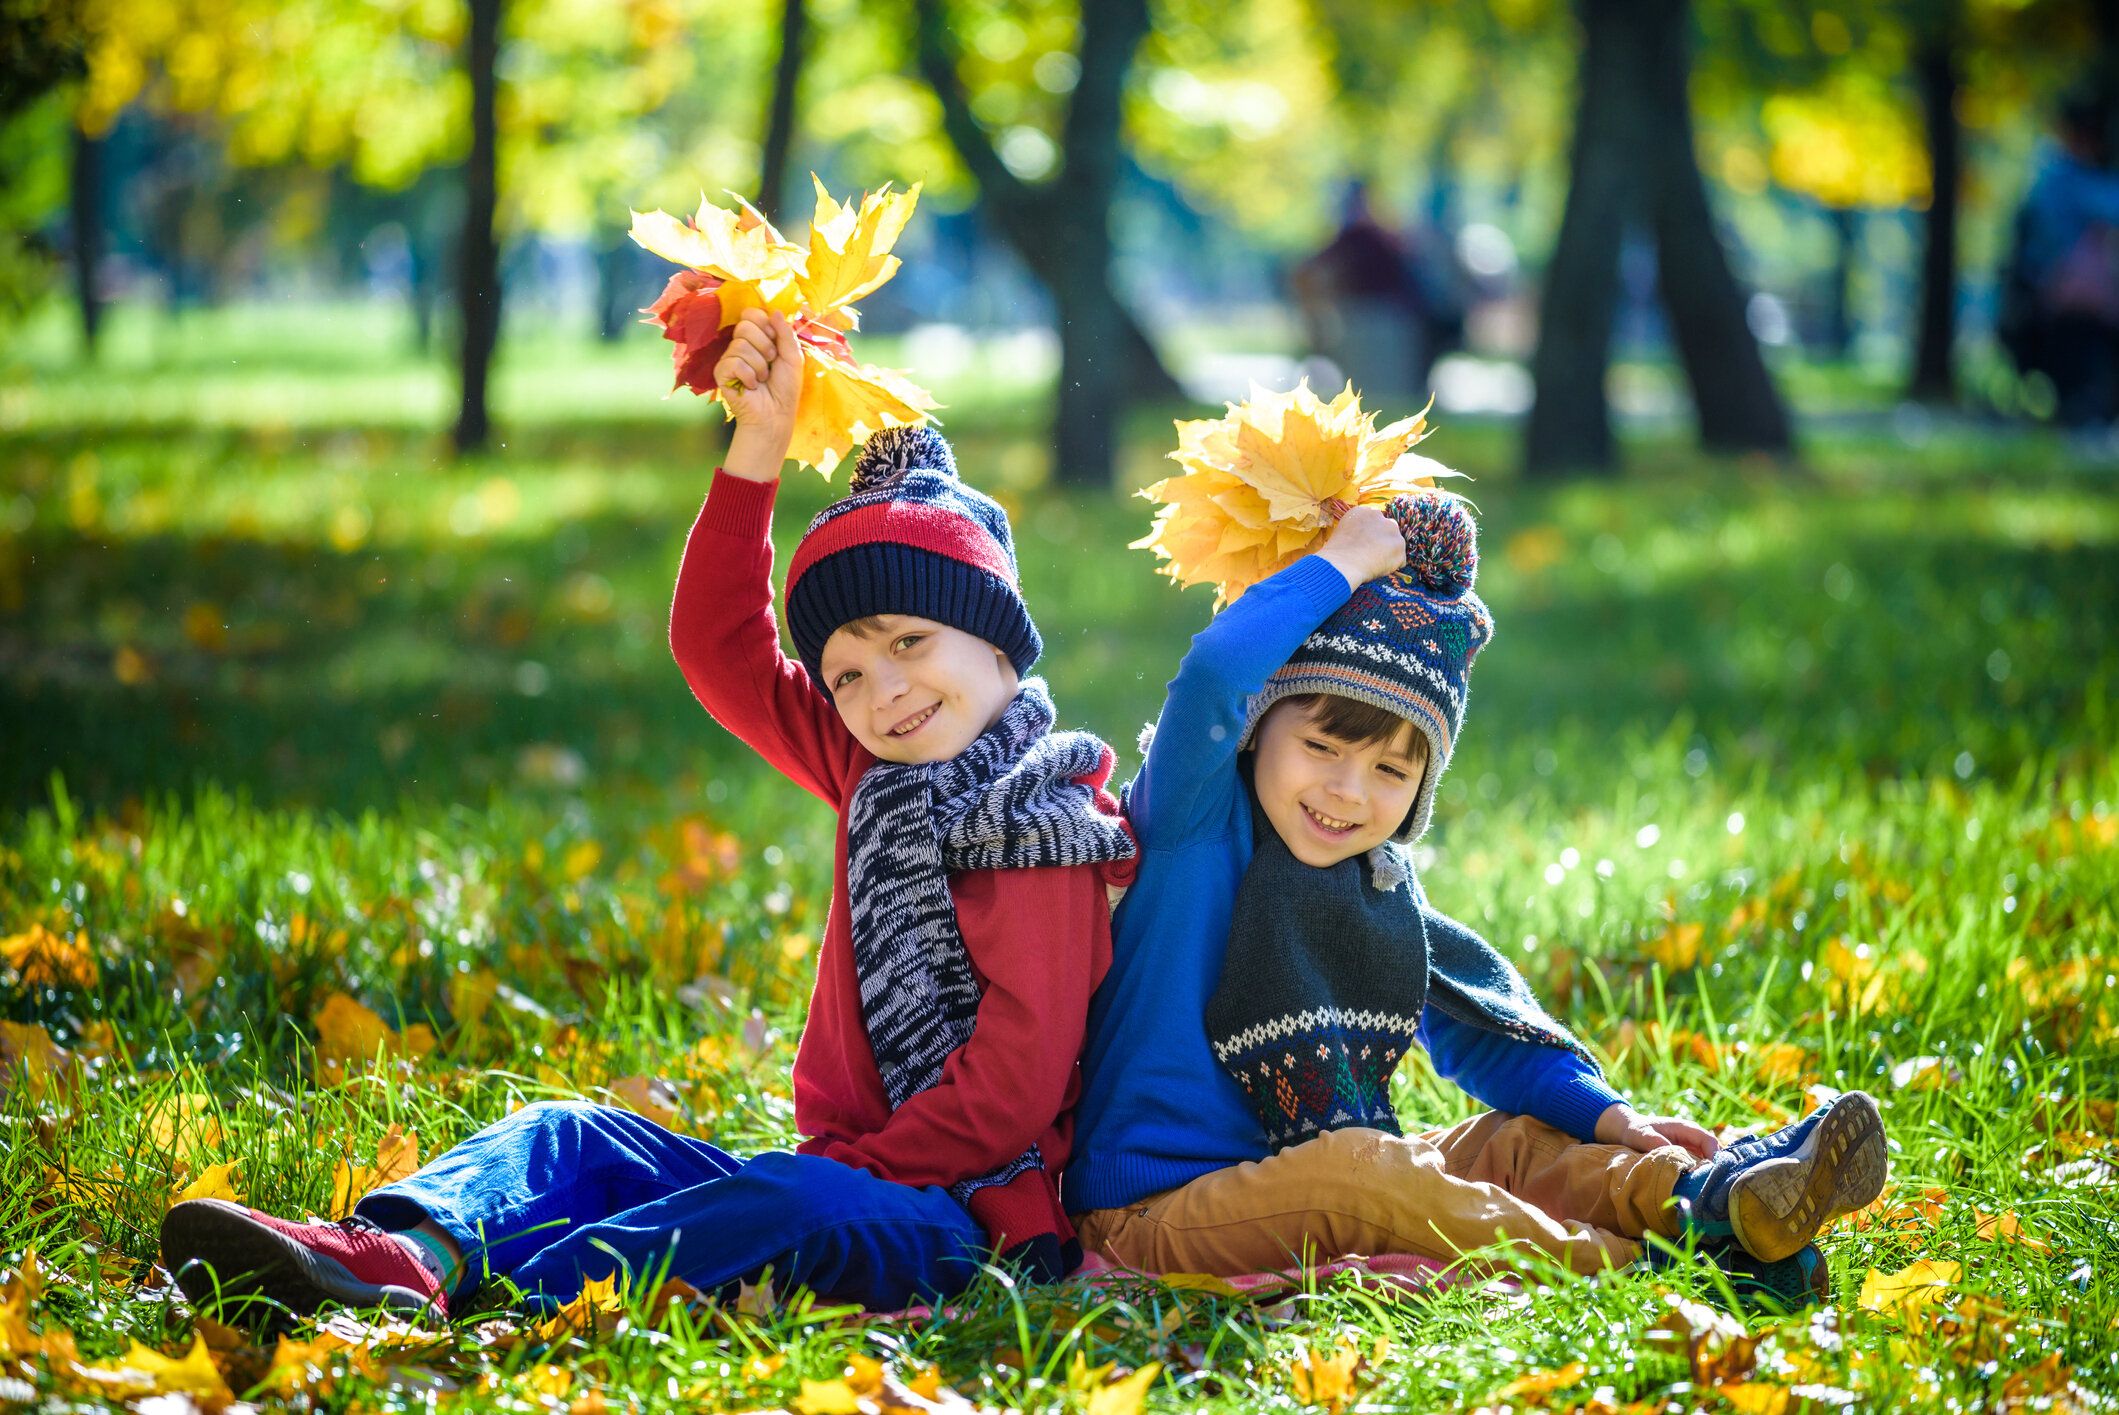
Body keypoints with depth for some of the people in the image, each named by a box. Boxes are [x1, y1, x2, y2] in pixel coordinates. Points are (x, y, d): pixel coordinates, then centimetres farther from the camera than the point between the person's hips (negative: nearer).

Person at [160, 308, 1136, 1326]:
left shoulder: (1041, 832, -9)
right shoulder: (877, 780, 15)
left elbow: (1010, 1090, -17)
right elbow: (721, 650, 14)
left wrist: (845, 1172, -19)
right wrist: (760, 444, 5)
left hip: (964, 1218, -8)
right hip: (847, 1170, 8)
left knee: (795, 1207, -38)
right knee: (575, 1136, -7)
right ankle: (399, 1256, -36)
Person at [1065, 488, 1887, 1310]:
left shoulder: (1385, 886, 12)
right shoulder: (1195, 826, -10)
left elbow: (1475, 1026, 19)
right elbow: (1210, 683, -29)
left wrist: (1598, 1112, 3)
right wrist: (1337, 568, -17)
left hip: (1322, 1211, 8)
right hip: (1158, 1212, -8)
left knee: (1516, 1144, -2)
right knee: (1351, 1166, -32)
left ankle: (1716, 1197, -26)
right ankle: (1622, 1266, -34)